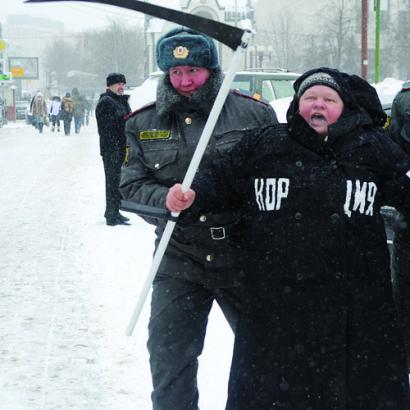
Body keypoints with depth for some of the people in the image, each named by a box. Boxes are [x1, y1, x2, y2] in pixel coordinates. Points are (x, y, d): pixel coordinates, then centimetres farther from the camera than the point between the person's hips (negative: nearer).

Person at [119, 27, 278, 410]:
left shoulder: (254, 113, -2)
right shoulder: (143, 124, 5)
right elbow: (132, 184, 1)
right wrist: (168, 200, -18)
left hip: (244, 258, -1)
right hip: (179, 259, 1)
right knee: (168, 357, 1)